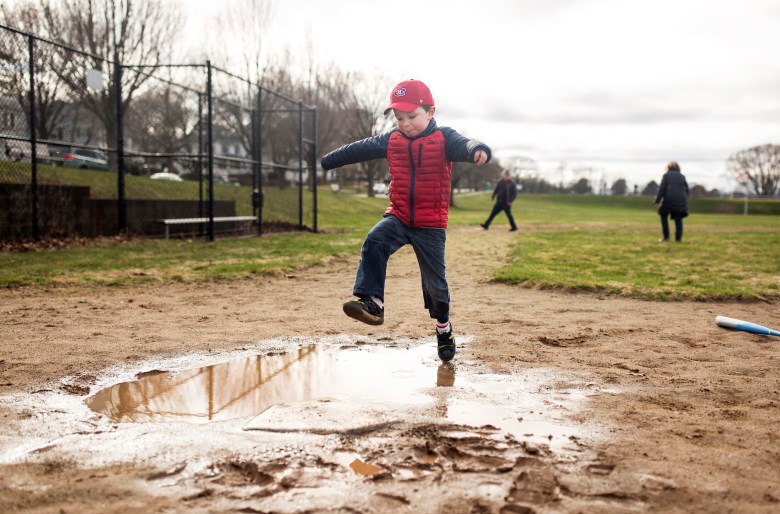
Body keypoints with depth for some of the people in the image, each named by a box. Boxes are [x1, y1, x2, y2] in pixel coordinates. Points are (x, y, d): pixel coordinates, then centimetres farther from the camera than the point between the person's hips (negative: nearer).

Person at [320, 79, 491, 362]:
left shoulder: (443, 138, -8)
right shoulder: (391, 140, 5)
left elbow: (463, 145, -28)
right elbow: (359, 149, 14)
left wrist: (478, 150, -53)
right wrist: (324, 162, 21)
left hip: (431, 224, -3)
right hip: (397, 217, 3)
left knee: (434, 280, 5)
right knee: (374, 242, -28)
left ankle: (443, 326, 30)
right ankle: (372, 302, -31)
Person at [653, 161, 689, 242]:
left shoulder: (666, 175, 4)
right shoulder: (682, 176, 15)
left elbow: (662, 188, -6)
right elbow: (686, 190, 15)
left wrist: (657, 200, -4)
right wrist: (685, 201, 22)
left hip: (668, 200, -3)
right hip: (681, 201, 3)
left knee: (664, 217, 14)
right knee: (678, 219, 9)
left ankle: (666, 236, 7)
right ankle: (678, 237, 0)